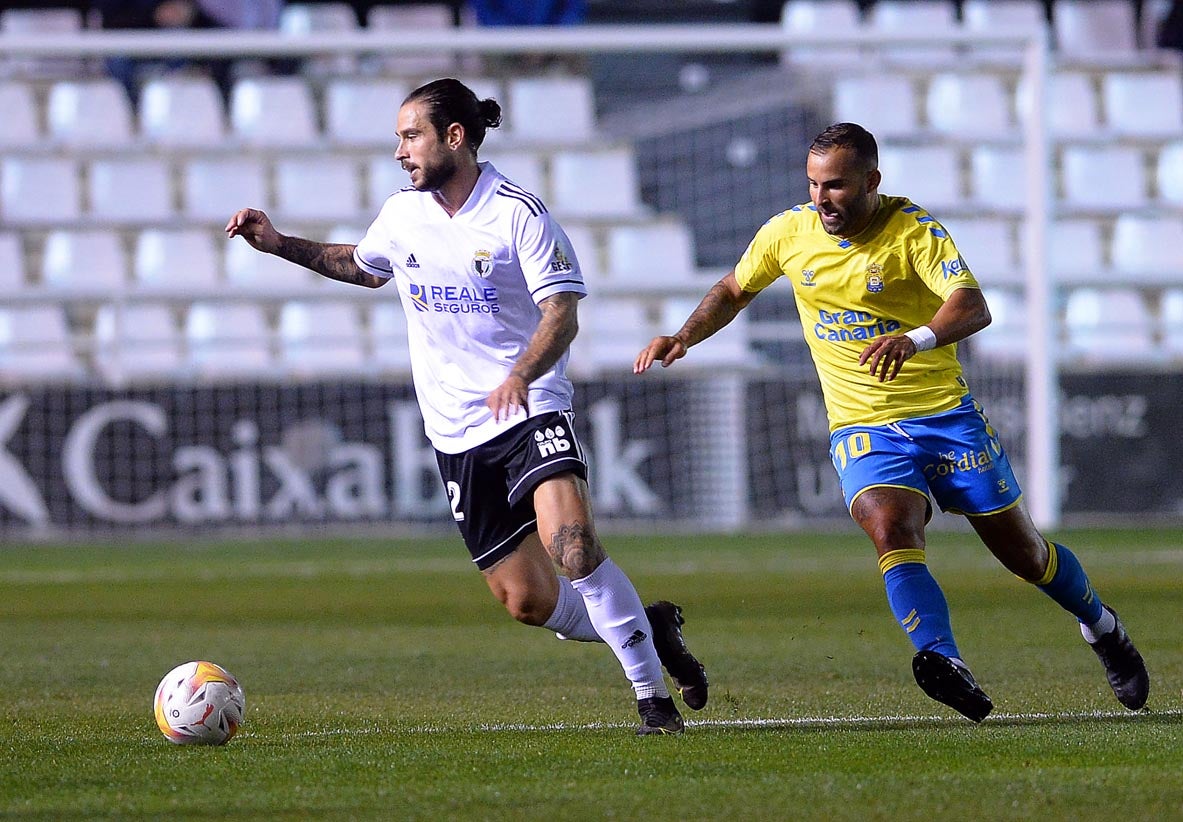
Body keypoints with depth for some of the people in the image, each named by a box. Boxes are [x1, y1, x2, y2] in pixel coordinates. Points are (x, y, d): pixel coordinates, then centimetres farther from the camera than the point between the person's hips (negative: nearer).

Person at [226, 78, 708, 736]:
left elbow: (561, 316, -14)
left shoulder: (518, 213, -9)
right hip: (458, 435, 6)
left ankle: (654, 695, -18)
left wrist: (521, 375, -32)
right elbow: (363, 267, 31)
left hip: (531, 413, -6)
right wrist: (280, 245, 21)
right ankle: (648, 627, 26)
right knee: (527, 600, 0)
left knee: (571, 543, -29)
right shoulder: (402, 214, 9)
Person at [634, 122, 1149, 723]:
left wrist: (914, 339, -49)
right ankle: (942, 661, -45)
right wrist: (681, 339, 1)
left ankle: (1102, 628, 36)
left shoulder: (915, 231, -15)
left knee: (1024, 552, 7)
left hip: (945, 413, -2)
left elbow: (973, 307, -30)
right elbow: (733, 292, 17)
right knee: (892, 530, -30)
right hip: (861, 427, 2)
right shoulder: (788, 233, -2)